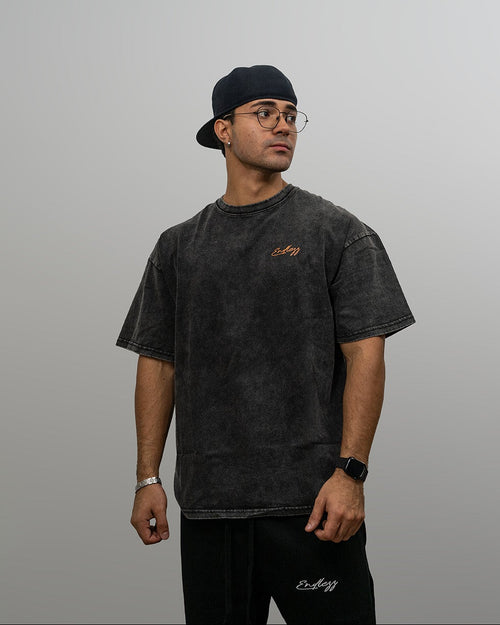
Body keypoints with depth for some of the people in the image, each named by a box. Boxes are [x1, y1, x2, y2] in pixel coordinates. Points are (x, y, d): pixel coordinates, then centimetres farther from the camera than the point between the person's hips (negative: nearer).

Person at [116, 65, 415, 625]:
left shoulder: (337, 232, 3)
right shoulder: (179, 246, 13)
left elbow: (365, 353, -4)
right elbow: (158, 363, 13)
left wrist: (349, 473, -13)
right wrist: (148, 479, 6)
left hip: (311, 500, -3)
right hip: (207, 503, 3)